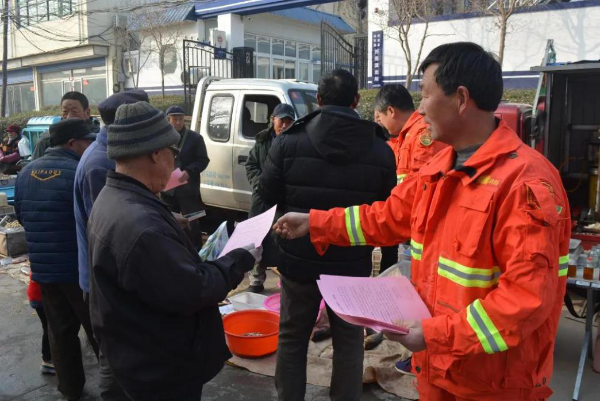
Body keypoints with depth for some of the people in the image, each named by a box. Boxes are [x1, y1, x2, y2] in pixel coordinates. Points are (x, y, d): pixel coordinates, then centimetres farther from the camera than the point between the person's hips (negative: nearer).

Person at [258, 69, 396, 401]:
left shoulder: (288, 142, -13)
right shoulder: (380, 149, -9)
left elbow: (267, 196, -6)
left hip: (299, 260, 0)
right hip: (353, 264, 1)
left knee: (291, 338, 18)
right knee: (349, 340, 18)